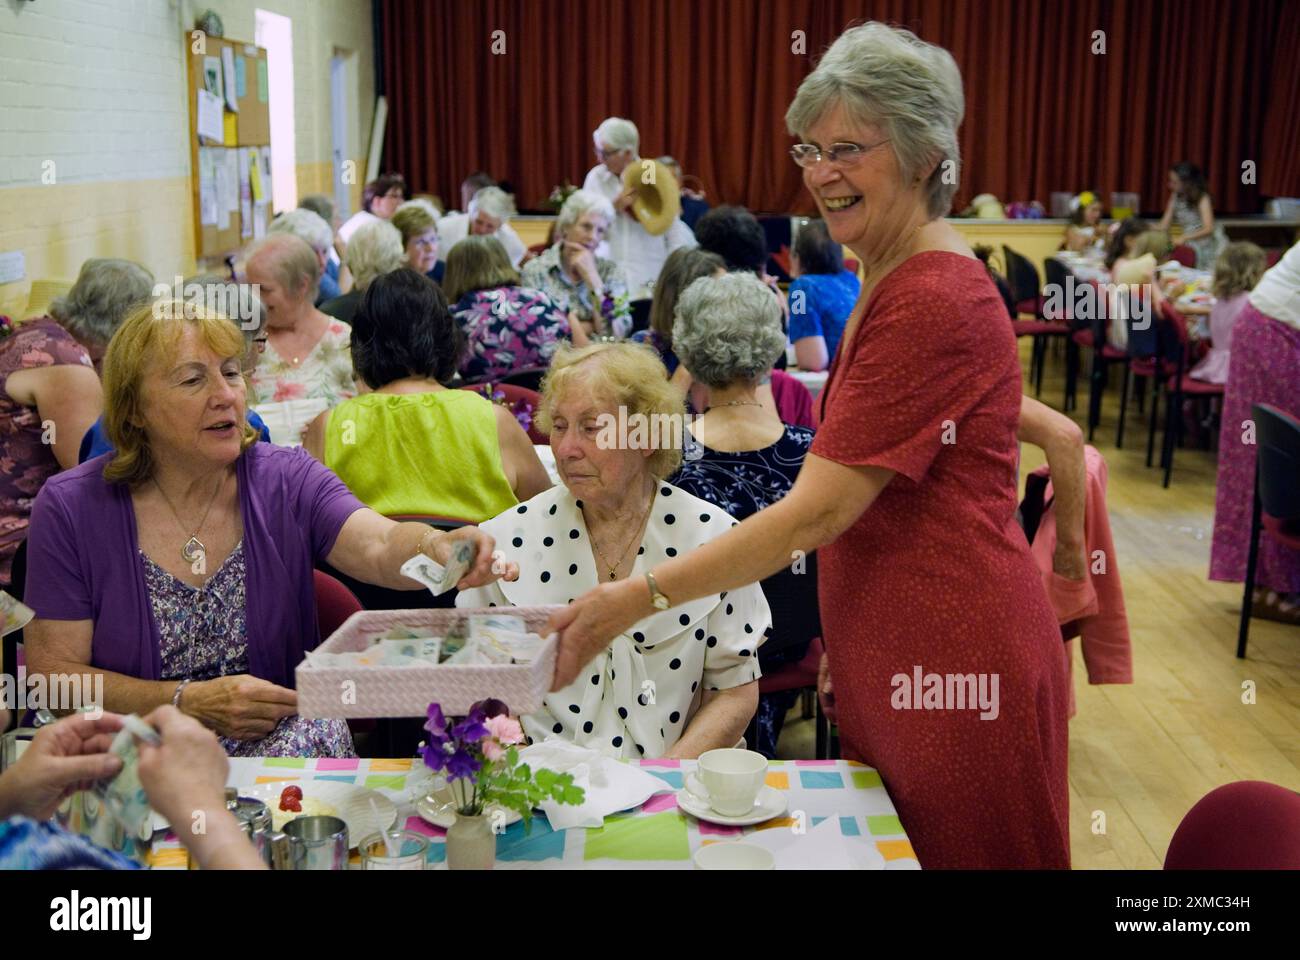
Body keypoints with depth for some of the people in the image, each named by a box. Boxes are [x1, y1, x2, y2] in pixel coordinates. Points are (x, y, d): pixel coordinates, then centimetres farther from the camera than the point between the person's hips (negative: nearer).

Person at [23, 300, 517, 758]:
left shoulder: (287, 480, -2)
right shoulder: (70, 508, -5)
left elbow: (380, 546, -22)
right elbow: (50, 672, -5)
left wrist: (436, 547, -46)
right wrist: (190, 702, -17)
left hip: (283, 739, 3)